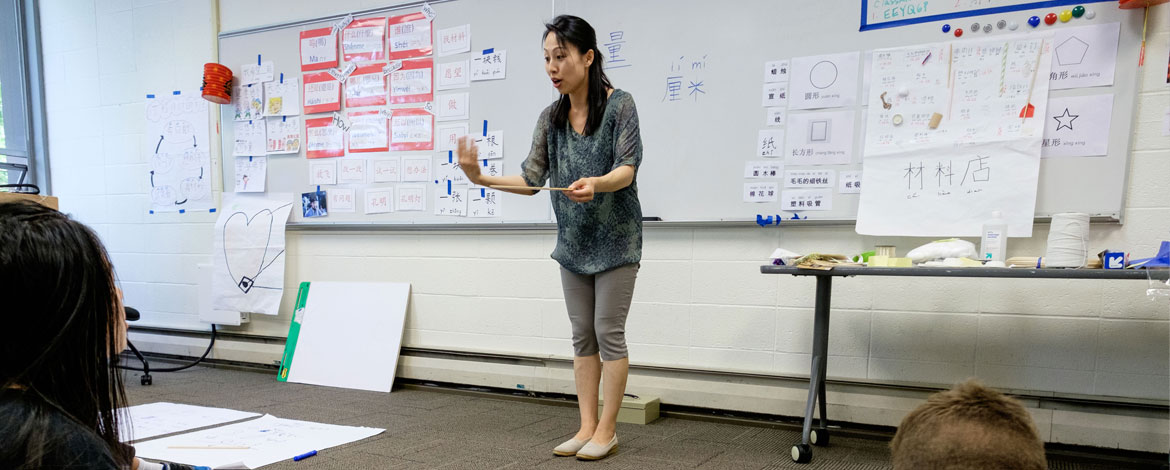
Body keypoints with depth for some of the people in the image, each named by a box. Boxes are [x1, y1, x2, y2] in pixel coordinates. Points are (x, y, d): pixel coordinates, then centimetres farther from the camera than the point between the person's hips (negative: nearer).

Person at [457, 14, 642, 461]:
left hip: (615, 239, -5)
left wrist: (596, 183, -39)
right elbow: (531, 178, -1)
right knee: (582, 336, 9)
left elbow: (627, 169, -18)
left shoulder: (619, 105, -11)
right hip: (573, 240, 5)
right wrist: (482, 177, -16)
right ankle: (587, 426, 18)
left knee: (609, 332, -1)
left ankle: (607, 430, 11)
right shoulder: (551, 118, 3)